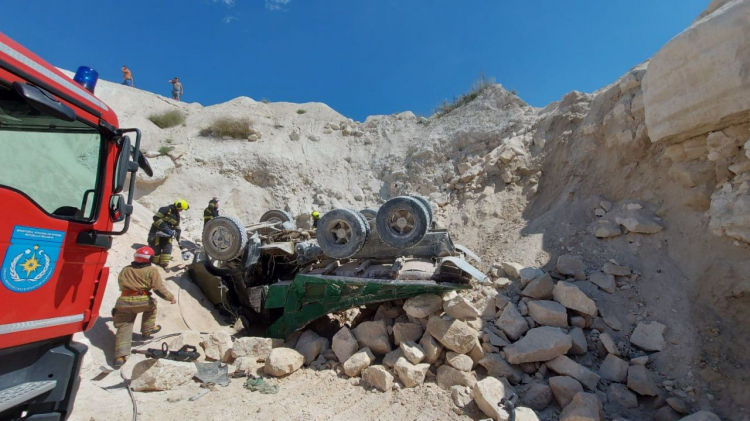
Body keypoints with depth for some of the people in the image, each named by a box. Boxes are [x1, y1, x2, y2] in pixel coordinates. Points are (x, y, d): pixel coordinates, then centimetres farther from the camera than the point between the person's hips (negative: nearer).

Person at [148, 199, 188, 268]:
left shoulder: (177, 215, 10)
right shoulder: (166, 210, -13)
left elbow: (177, 227, 16)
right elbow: (156, 218, -23)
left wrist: (178, 239, 13)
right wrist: (164, 227, -29)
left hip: (167, 234, 7)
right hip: (157, 232, -6)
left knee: (168, 248, -2)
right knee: (156, 249, -2)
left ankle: (164, 264, 5)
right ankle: (154, 262, 17)